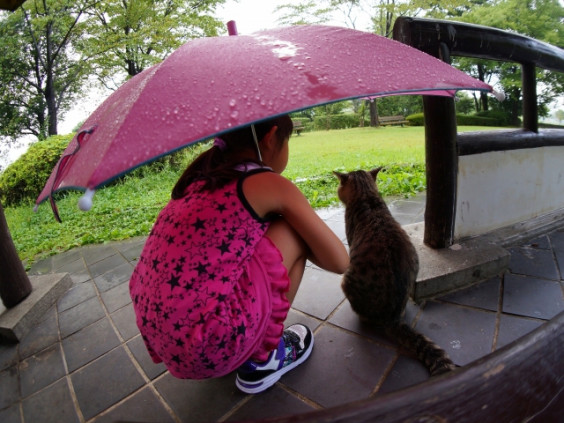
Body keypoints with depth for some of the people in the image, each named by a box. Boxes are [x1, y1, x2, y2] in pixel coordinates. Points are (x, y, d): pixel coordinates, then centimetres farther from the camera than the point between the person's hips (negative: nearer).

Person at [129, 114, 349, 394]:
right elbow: (339, 261, -1)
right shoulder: (271, 185, -6)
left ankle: (252, 352, 20)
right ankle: (262, 358, 11)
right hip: (212, 346, -8)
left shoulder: (199, 177, 13)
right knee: (295, 231, 3)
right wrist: (305, 244, 18)